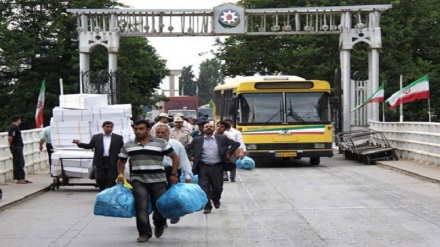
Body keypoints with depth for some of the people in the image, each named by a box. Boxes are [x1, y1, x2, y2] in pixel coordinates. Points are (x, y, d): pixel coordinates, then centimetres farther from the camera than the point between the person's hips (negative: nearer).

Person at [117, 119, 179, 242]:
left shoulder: (161, 143, 2)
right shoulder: (128, 146, 10)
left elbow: (175, 157, 6)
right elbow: (121, 161, 21)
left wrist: (174, 174, -1)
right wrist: (120, 174, 5)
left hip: (158, 180, -1)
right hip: (138, 180, 1)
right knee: (141, 207, -12)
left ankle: (159, 225, 34)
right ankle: (144, 233, -4)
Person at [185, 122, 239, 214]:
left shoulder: (222, 139, 4)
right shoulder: (197, 140, 5)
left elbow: (236, 144, 9)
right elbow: (187, 148, 12)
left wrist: (229, 153, 2)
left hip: (217, 167, 0)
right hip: (203, 167, 0)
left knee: (218, 187, 10)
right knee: (204, 188, -5)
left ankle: (216, 199, 40)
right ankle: (207, 206, 4)